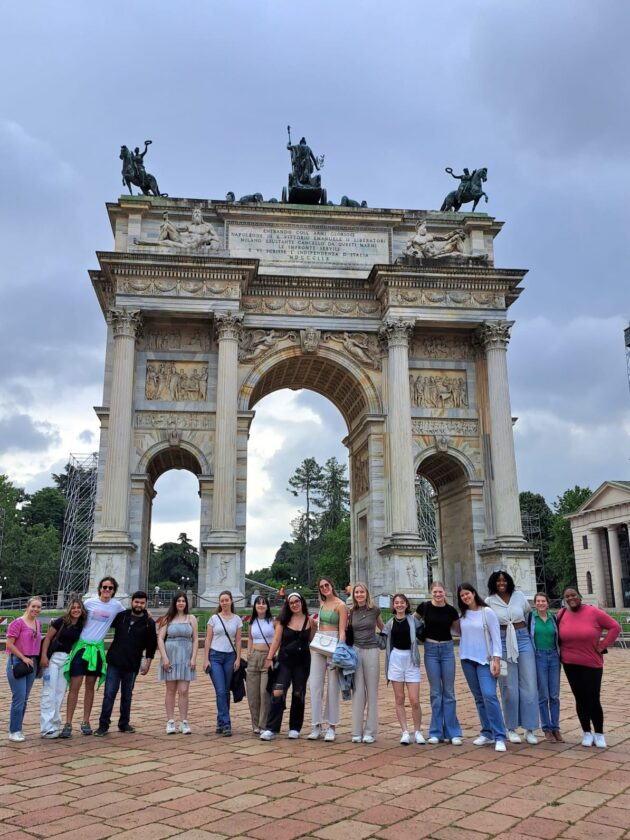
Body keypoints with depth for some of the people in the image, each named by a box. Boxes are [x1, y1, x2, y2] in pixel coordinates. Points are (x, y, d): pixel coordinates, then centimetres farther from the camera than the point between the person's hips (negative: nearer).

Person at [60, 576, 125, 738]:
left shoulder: (116, 605, 1)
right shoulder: (89, 602, -4)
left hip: (97, 648, 2)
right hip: (81, 646, -2)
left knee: (90, 686, 10)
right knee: (74, 686, -6)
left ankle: (86, 722, 20)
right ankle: (68, 724, 0)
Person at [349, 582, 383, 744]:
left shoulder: (374, 610, 0)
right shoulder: (352, 612, 5)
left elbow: (382, 627, 16)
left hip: (371, 651, -2)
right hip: (355, 651, 2)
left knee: (372, 691, 2)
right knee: (358, 691, 3)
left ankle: (370, 731, 8)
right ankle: (357, 731, 8)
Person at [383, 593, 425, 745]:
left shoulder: (413, 620, 2)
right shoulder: (390, 623, 8)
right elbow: (386, 643, 12)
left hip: (411, 660, -2)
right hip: (395, 660, 2)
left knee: (414, 700, -5)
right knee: (399, 700, 4)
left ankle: (418, 732, 12)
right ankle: (405, 732, 13)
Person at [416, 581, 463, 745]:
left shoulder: (451, 610, -4)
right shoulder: (424, 607, -7)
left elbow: (458, 629, 10)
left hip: (447, 649, 1)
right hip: (431, 649, -1)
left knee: (449, 692, 5)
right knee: (435, 692, 5)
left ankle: (452, 732, 12)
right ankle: (436, 732, 14)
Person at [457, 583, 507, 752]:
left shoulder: (487, 612, -7)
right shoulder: (462, 615, 6)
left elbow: (496, 636, -8)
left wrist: (496, 659, -14)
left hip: (485, 660, -5)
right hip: (467, 660, 5)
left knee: (489, 695, -15)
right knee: (479, 698, 8)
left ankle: (499, 737, -11)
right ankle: (487, 733, 16)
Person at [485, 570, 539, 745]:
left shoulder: (519, 596, 3)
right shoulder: (489, 601, 0)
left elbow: (530, 613, 17)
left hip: (523, 641, 2)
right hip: (503, 643, -1)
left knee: (529, 685, 0)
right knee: (509, 687, 2)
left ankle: (529, 729, 10)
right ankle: (511, 729, 15)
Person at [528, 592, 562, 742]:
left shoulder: (553, 618, 8)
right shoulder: (530, 617, -3)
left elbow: (558, 637, 15)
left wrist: (560, 655, 8)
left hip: (554, 657, 3)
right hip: (539, 657, -3)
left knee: (554, 696, 6)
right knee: (543, 696, 1)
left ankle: (556, 728, 15)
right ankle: (547, 729, 10)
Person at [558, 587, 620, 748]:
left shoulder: (594, 612, -11)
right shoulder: (561, 614, -2)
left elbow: (615, 627, -5)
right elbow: (558, 635, 15)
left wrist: (603, 645, -8)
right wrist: (563, 649, 4)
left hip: (592, 664, -2)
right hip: (570, 664, 3)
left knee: (593, 699, -1)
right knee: (580, 699, 8)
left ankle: (599, 733, 16)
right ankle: (587, 732, 22)